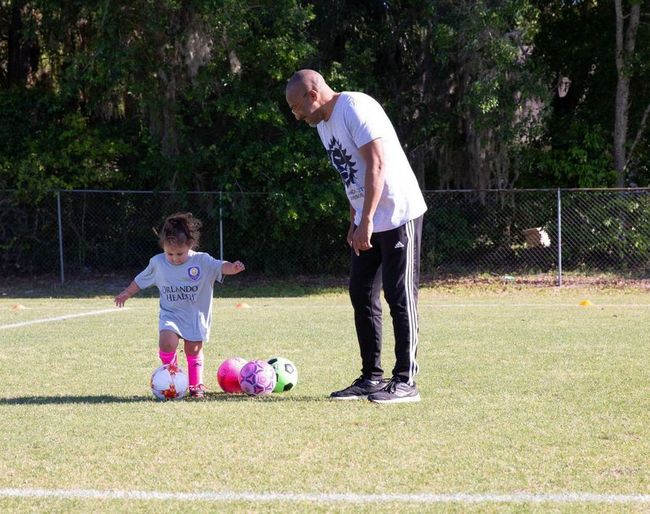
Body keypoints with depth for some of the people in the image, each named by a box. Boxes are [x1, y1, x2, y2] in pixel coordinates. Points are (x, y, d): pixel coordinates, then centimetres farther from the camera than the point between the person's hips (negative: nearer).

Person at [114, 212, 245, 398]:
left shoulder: (202, 261, -10)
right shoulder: (158, 263, -1)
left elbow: (221, 267, -22)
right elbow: (141, 280, 15)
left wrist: (232, 268, -43)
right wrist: (127, 293, 18)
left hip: (195, 316, -1)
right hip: (170, 314, 1)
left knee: (194, 350, 5)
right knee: (167, 342, -22)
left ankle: (196, 384, 24)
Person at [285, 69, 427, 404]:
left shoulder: (355, 109, -17)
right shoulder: (323, 124, 13)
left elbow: (377, 164, -23)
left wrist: (367, 220, -26)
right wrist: (354, 221, 16)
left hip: (398, 215, -9)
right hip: (367, 223, 9)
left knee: (399, 297, -6)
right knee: (362, 297, 8)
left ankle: (406, 382, -3)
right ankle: (371, 377, 14)